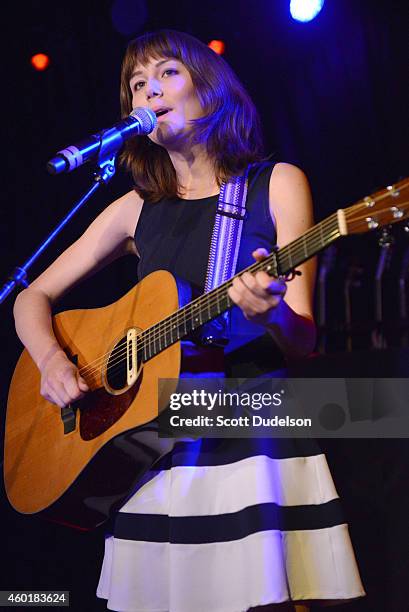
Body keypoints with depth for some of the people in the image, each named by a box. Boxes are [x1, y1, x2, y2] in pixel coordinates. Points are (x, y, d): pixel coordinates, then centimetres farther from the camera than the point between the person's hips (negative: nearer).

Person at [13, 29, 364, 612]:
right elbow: (33, 297, 13)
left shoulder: (276, 184, 1)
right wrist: (51, 359, -7)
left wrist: (271, 311, -27)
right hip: (160, 450, 3)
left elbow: (302, 341, -4)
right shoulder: (137, 210, 9)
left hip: (259, 438, -2)